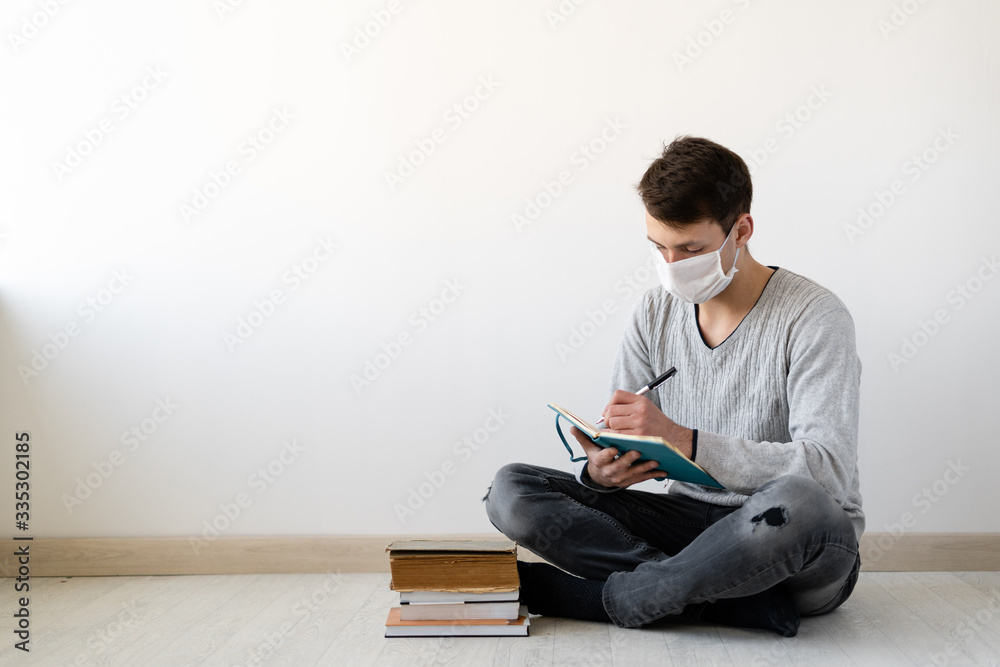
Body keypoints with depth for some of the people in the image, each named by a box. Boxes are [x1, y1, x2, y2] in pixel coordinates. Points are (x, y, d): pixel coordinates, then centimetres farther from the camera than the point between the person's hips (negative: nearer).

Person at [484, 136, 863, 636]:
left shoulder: (813, 318, -13)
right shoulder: (655, 314, 4)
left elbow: (827, 472, -24)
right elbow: (620, 440, 5)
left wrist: (683, 440, -34)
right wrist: (599, 472, -20)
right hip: (690, 521, 5)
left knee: (796, 503, -42)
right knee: (512, 492, -12)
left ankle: (612, 597, -18)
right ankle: (751, 600, -20)